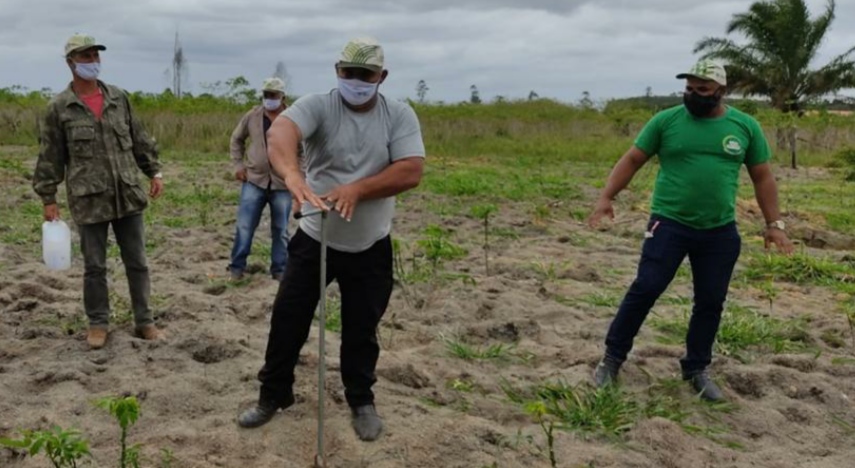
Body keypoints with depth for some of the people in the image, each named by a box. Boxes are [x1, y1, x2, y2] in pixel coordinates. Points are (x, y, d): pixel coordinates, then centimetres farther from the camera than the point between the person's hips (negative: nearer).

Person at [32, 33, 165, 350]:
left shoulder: (119, 98, 8)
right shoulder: (59, 107, -1)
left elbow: (139, 140, 14)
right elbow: (50, 157, 1)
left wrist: (155, 172, 8)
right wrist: (48, 198, -1)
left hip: (128, 196, 3)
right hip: (89, 201, -2)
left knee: (137, 262, 7)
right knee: (94, 267, 7)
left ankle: (144, 321, 18)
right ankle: (98, 323, 21)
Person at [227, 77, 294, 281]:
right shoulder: (252, 116, 2)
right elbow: (236, 139, 15)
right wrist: (238, 164, 5)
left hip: (282, 184, -1)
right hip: (254, 180, 1)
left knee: (280, 230, 8)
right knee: (244, 226, 1)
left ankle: (279, 270, 20)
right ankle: (237, 267, 13)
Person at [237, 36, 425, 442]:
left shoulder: (400, 115, -5)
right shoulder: (317, 106, -11)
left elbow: (411, 171, -17)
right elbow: (281, 131, -32)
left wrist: (357, 189, -30)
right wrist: (292, 174, -54)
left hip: (370, 249, 1)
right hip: (313, 240, 0)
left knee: (361, 329, 12)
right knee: (287, 320, 7)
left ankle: (361, 402, 31)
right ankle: (273, 396, 27)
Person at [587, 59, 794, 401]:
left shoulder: (745, 126, 4)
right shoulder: (666, 121, -2)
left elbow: (762, 177, 10)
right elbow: (632, 160, 2)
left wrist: (774, 223, 5)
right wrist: (606, 197, -8)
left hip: (720, 232, 3)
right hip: (669, 224, -2)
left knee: (710, 302, 9)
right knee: (645, 290, -6)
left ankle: (697, 369, 26)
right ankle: (613, 357, 9)